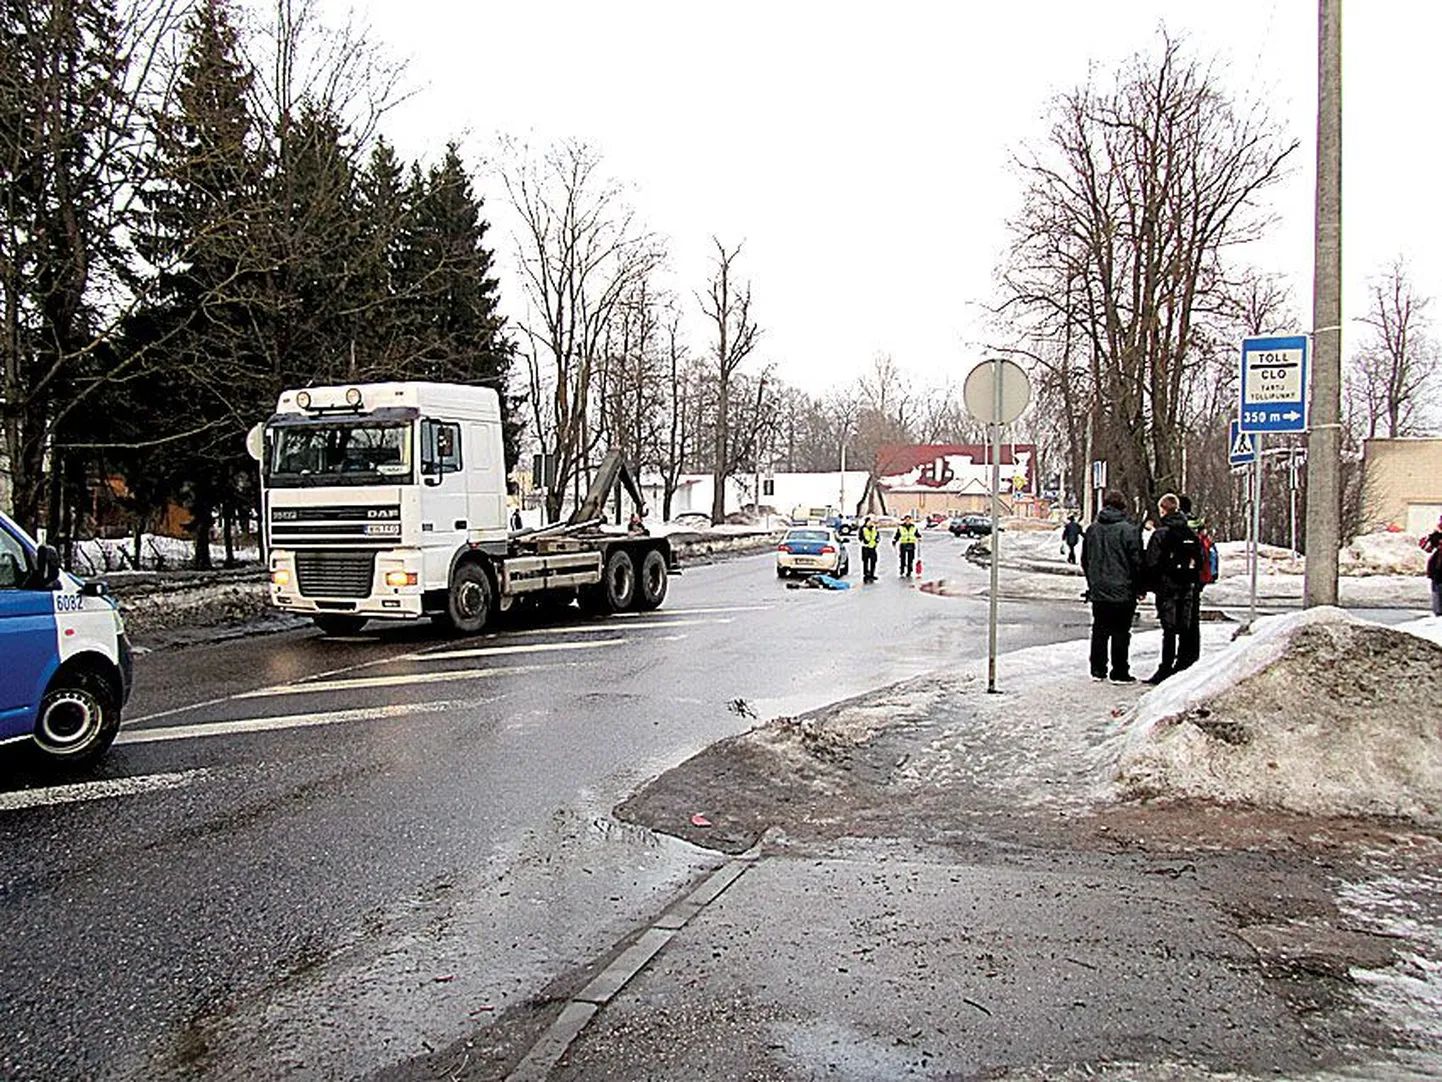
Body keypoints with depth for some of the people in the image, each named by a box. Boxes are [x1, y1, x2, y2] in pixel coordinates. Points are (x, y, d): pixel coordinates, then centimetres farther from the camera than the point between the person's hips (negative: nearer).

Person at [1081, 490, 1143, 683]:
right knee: (1121, 632, 1)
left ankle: (1097, 670, 15)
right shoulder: (1129, 530, -11)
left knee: (1099, 630, 12)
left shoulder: (1092, 529, 5)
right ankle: (1120, 673, 5)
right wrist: (1140, 588, 1)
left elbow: (1085, 560, 12)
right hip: (1123, 592, -4)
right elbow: (1137, 561, -9)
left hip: (1098, 590, 5)